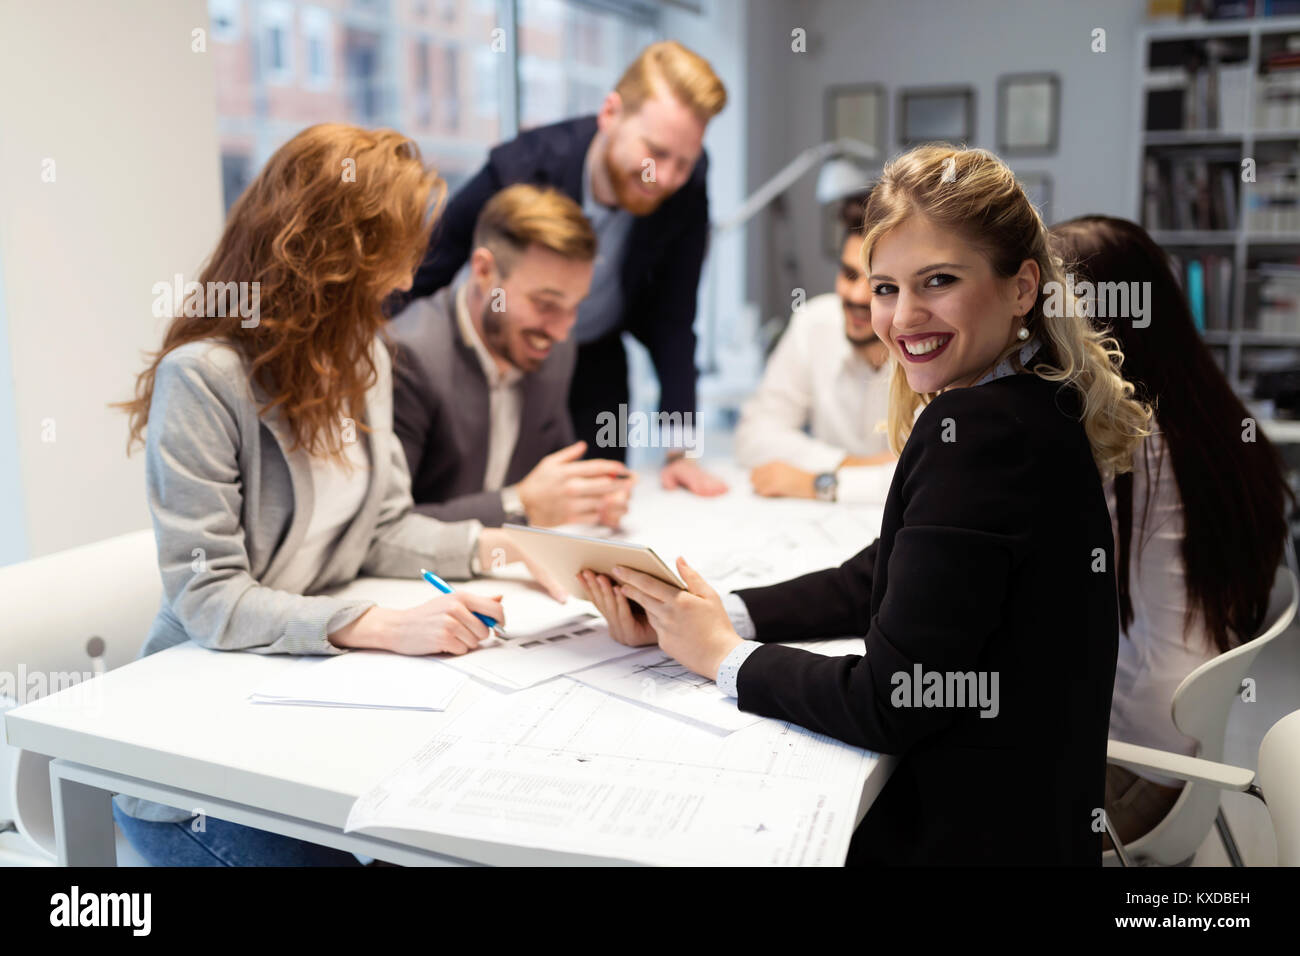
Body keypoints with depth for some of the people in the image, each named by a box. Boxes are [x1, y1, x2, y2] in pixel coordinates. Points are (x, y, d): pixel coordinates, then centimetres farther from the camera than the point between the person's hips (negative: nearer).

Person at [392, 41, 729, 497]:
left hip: (598, 368, 2)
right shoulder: (518, 169, -31)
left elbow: (673, 320, -15)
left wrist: (681, 450, -20)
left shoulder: (688, 185, -23)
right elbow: (412, 283, -18)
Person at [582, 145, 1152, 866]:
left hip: (975, 838, -8)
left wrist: (724, 656, -9)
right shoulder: (1035, 409, 5)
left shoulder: (978, 433, -25)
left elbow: (886, 706, -24)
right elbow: (875, 580, 9)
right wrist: (704, 617, -1)